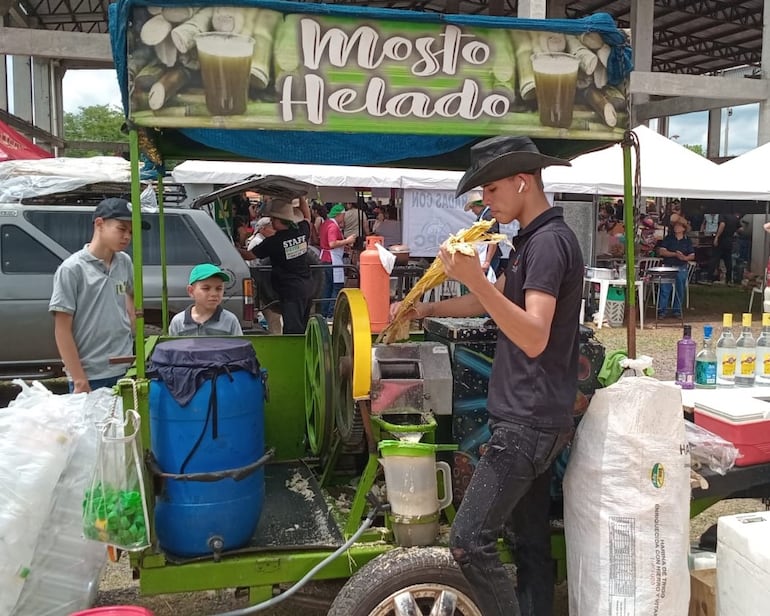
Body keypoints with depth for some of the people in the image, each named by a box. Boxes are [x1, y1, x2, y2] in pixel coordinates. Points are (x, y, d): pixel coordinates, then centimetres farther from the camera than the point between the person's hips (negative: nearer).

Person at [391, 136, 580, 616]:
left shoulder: (549, 240, -16)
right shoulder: (535, 240, 15)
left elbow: (534, 338, -27)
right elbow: (497, 302, 26)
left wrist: (474, 278, -36)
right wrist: (427, 310, 19)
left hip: (530, 421, -10)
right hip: (533, 418, 10)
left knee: (470, 542, -9)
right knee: (531, 539, 15)